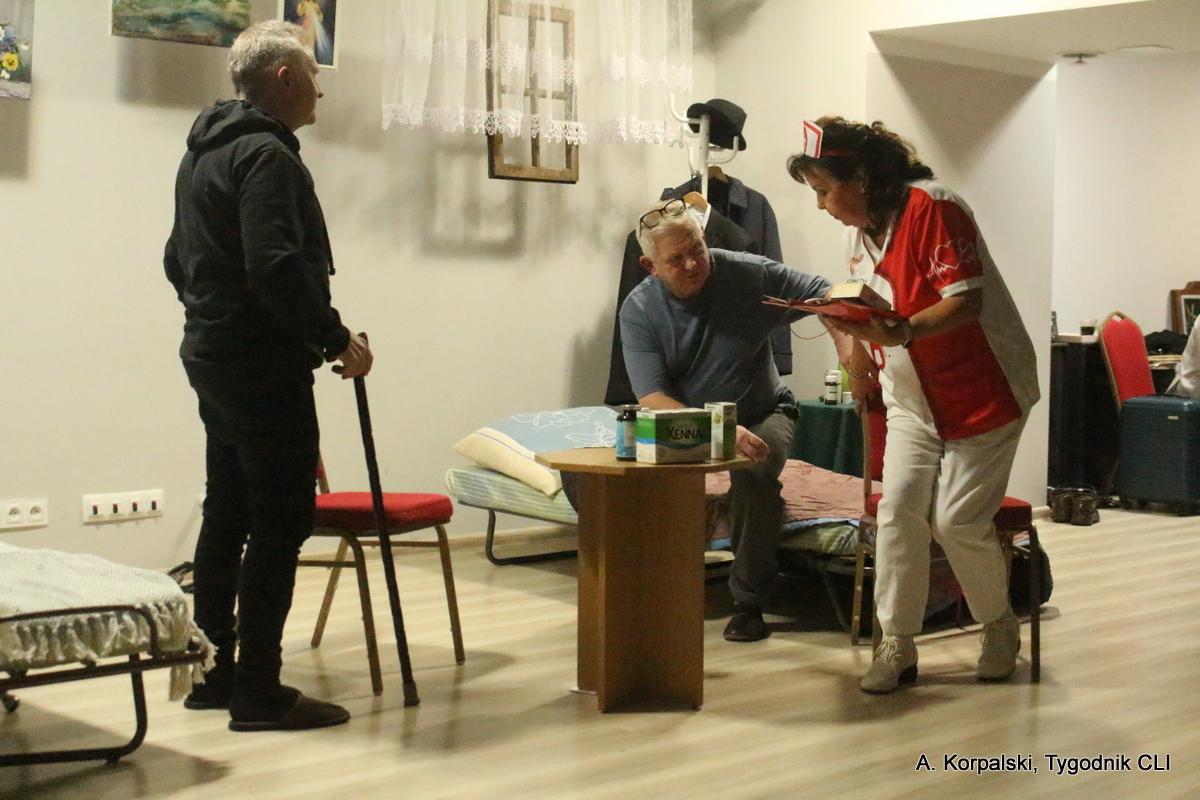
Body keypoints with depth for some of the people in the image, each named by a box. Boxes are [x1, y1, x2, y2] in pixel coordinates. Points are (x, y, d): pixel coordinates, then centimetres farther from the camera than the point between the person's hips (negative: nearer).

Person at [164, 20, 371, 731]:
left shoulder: (203, 153, 17)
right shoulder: (267, 155, -15)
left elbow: (178, 260, 24)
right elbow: (276, 267, -25)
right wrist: (337, 339, -18)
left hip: (211, 355, 10)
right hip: (265, 366, -10)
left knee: (227, 517, 16)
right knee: (281, 525, -6)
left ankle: (211, 672, 23)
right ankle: (259, 693, -4)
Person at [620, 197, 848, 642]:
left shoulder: (748, 275, -16)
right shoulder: (638, 311, -15)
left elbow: (825, 296, -12)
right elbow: (653, 400, -22)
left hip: (761, 413, -1)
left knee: (754, 471, -35)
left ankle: (749, 603, -16)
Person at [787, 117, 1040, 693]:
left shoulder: (931, 208, -20)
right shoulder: (858, 232, 6)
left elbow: (967, 301, -27)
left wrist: (900, 332, -41)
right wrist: (858, 354, 1)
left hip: (982, 390, -7)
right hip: (911, 397, 7)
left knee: (958, 521, -6)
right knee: (898, 510, -5)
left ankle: (1000, 629, 18)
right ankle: (897, 645, 3)